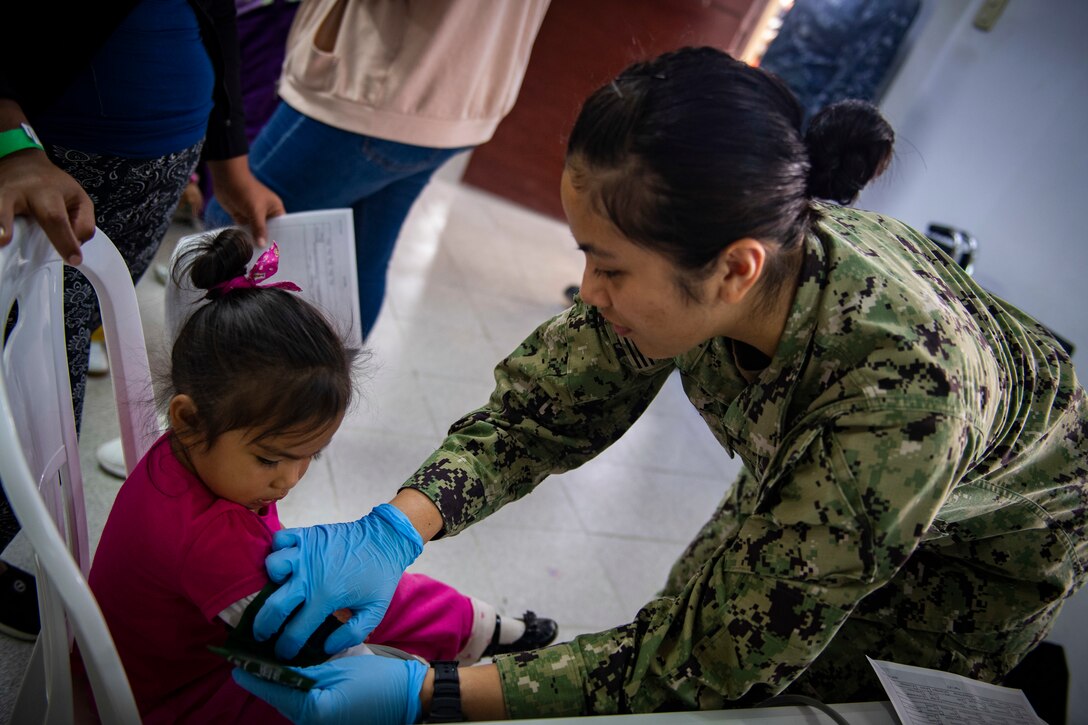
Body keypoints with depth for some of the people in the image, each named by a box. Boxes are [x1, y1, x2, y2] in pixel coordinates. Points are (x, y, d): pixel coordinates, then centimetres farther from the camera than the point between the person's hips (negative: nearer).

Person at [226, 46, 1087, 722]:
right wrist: (395, 529, -36)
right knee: (694, 611, 11)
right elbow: (538, 406, -19)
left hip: (985, 545, -4)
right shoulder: (683, 268, -30)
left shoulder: (902, 391, -45)